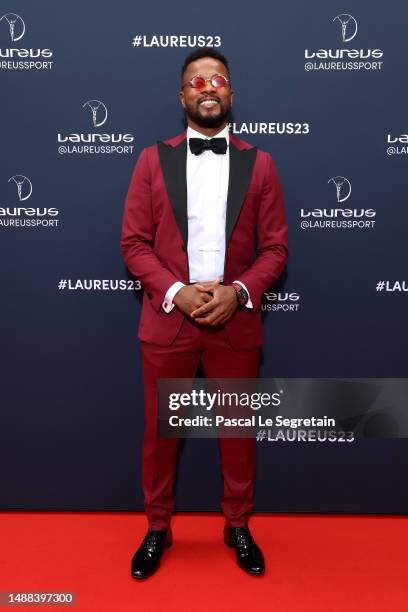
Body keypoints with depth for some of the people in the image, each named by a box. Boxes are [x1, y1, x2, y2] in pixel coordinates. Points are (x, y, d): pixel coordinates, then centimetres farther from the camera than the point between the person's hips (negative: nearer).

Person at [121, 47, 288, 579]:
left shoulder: (259, 163, 5)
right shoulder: (153, 159, 4)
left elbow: (275, 247, 2)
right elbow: (134, 242, -1)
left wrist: (238, 292, -14)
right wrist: (177, 292, -15)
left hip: (236, 322, 1)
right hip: (167, 319, 0)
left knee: (238, 429, 13)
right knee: (160, 431, 11)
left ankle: (238, 526, 36)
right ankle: (157, 528, 34)